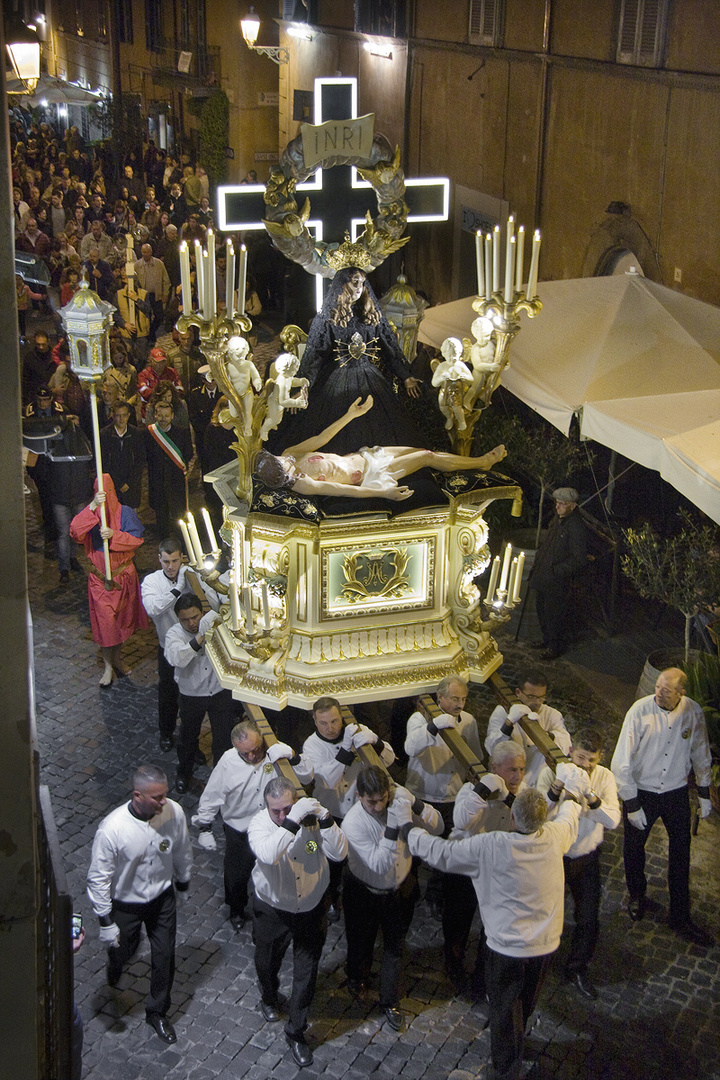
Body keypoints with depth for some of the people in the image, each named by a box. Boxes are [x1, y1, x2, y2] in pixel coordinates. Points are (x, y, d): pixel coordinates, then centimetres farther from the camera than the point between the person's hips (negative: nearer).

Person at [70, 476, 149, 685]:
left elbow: (136, 539, -10)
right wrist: (93, 507, -34)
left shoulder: (125, 513, -5)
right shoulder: (90, 514, -6)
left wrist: (114, 535, -27)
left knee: (122, 617, 14)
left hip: (123, 574, 1)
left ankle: (117, 658, 34)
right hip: (99, 577, -1)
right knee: (104, 620, -2)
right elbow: (75, 532, -25)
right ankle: (108, 666, 11)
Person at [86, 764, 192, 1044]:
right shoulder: (112, 829, -34)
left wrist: (183, 880, 15)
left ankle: (157, 1012, 40)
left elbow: (182, 850, -1)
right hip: (125, 903, -3)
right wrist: (106, 922, -16)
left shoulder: (174, 812, -23)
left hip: (162, 898, 3)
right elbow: (98, 878, -21)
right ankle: (114, 970, 60)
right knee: (123, 951, 21)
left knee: (164, 957, 14)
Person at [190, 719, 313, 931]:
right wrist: (204, 828, -5)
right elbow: (211, 797, -9)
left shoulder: (275, 752, -20)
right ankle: (236, 911, 50)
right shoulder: (228, 761, -21)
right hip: (239, 831, -1)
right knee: (236, 876, 19)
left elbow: (307, 778, -15)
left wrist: (293, 757, -32)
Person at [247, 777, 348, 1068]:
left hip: (311, 909, 1)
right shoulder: (259, 824, -23)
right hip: (272, 910, -1)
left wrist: (326, 821, -37)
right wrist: (293, 821, -49)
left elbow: (339, 853, -24)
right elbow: (268, 854, -45)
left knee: (306, 973, 11)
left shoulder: (310, 818, -18)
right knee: (267, 962, 24)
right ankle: (269, 998, 58)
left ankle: (295, 1032, 32)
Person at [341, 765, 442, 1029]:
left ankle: (390, 1001, 39)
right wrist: (392, 827, -46)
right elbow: (379, 864, -36)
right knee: (361, 941, 22)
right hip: (364, 891, -2)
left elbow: (437, 827, -18)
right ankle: (356, 977, 56)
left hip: (400, 888, 2)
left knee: (395, 947, 17)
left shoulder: (399, 796, -21)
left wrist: (416, 805, -35)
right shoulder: (353, 822, -31)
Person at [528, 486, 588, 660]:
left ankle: (556, 646, 23)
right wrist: (537, 566, 14)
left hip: (558, 582, -9)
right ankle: (548, 639, 41)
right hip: (544, 577, 9)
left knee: (554, 614, 4)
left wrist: (556, 570, -25)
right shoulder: (557, 519, 5)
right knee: (541, 608, 21)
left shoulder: (576, 527, -23)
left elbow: (579, 560, -24)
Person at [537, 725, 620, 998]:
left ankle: (577, 968, 34)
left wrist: (592, 798, -38)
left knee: (588, 920, 8)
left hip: (586, 858, 2)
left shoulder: (605, 777, -10)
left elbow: (613, 821, -20)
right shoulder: (551, 771, -16)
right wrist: (557, 788, -38)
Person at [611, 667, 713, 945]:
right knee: (633, 848, 17)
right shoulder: (640, 711, -22)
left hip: (677, 792, 2)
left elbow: (701, 754, 6)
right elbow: (621, 763, -17)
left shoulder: (693, 711, -12)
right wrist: (632, 805, -14)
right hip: (641, 791, -2)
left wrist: (704, 794, 10)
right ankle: (637, 896, 46)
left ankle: (680, 917, 25)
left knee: (681, 854, 8)